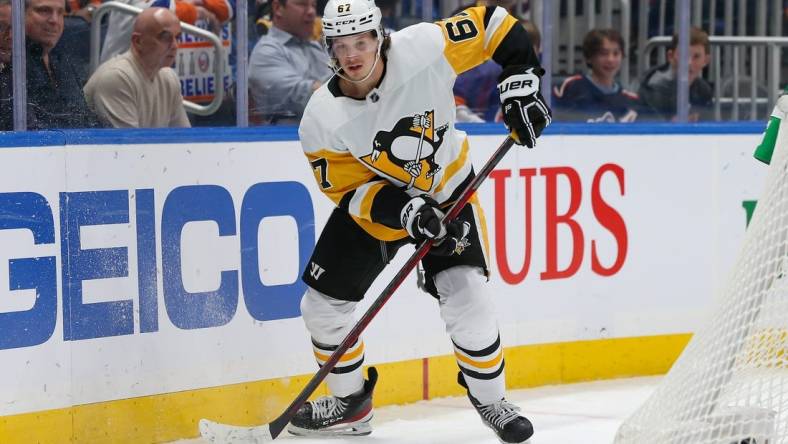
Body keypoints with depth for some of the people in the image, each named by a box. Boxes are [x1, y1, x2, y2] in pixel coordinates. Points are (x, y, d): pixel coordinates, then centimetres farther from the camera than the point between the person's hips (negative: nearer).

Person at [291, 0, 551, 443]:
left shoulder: (422, 49, -28)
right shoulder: (322, 119, -22)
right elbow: (349, 190, -16)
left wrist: (521, 82, -23)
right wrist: (403, 211, -31)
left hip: (446, 192, -2)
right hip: (373, 204, 2)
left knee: (466, 298, -18)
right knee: (323, 303, 1)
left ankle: (490, 398, 6)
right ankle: (350, 400, 24)